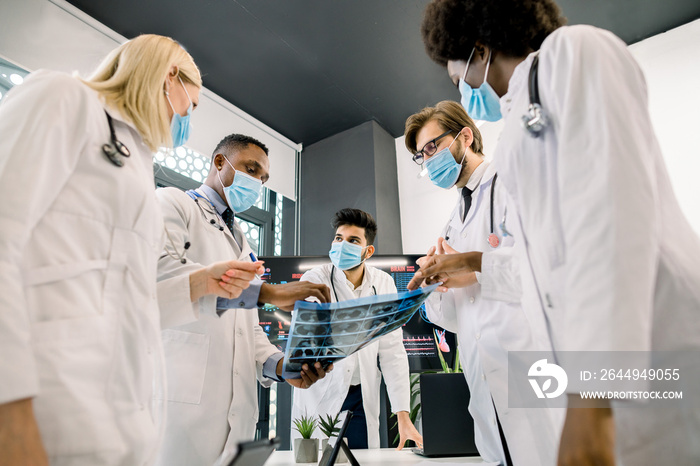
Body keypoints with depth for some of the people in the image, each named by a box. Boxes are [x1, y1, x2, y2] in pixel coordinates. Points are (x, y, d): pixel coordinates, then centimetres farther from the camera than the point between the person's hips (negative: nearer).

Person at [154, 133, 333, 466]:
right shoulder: (172, 202, 3)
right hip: (181, 397, -6)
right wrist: (268, 292, -21)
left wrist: (279, 364, 1)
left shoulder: (242, 243, 25)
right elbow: (159, 270, -19)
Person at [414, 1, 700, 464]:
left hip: (654, 339, -8)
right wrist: (473, 262, 39)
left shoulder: (572, 49, -2)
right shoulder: (528, 118, 24)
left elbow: (611, 206, -17)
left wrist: (588, 398, -23)